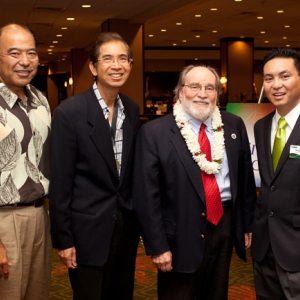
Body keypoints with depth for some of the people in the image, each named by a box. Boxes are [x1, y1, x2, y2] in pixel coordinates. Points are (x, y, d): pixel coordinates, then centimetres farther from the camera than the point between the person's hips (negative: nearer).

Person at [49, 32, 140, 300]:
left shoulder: (132, 110, 4)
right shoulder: (69, 113, -14)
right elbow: (60, 182, -12)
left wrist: (138, 218, 11)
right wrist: (63, 239, -10)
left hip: (127, 227, 5)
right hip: (88, 230, -5)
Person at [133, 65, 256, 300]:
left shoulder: (234, 126, 4)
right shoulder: (155, 132, -10)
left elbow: (245, 178, 10)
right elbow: (146, 195, -11)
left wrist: (248, 225, 11)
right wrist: (158, 245, -12)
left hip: (224, 227, 4)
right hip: (180, 236, -4)